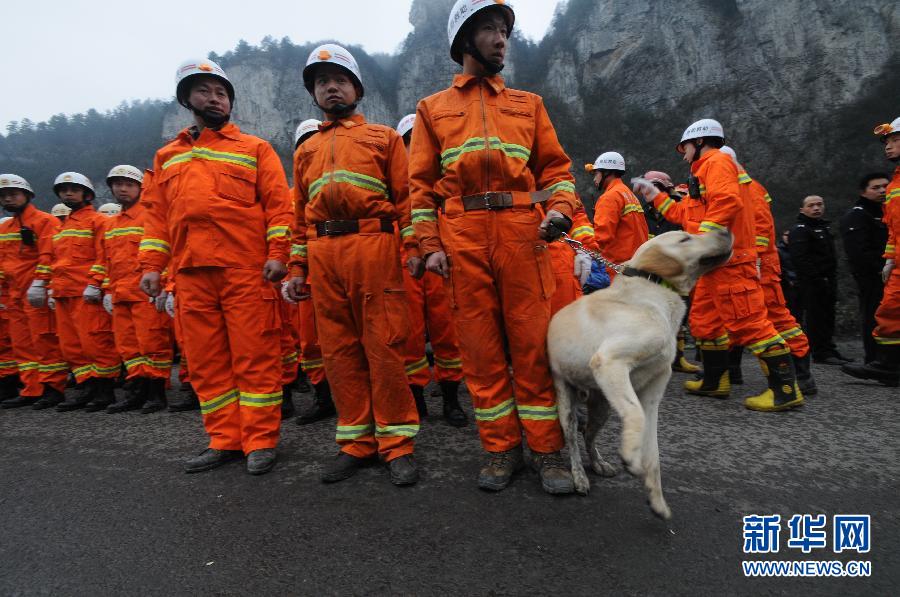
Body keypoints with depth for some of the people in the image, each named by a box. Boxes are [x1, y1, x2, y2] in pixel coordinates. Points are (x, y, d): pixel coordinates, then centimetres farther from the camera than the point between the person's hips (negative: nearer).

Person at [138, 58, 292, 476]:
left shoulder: (254, 149, 10)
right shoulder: (167, 157, 22)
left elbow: (278, 203, 1)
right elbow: (157, 213, 18)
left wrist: (277, 252, -12)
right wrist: (151, 264, 8)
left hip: (247, 270, -4)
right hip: (190, 274, 5)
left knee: (255, 357, -3)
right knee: (205, 362, 7)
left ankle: (261, 441, 6)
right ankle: (224, 440, 18)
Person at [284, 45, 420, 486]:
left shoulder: (384, 137, 14)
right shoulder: (306, 151, 25)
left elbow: (405, 196, 5)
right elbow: (301, 214, 22)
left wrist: (412, 248, -7)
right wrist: (297, 268, 14)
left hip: (374, 247, -4)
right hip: (323, 255, 4)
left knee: (383, 346, -5)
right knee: (339, 350, 4)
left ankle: (396, 444, 6)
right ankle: (356, 443, 15)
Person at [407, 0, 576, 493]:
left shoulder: (528, 104, 21)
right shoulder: (433, 109, 18)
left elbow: (555, 167, 16)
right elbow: (421, 183, 11)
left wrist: (560, 209, -5)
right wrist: (429, 245, 0)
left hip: (522, 232, 1)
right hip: (461, 238, 0)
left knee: (532, 342, -2)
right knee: (480, 346, 1)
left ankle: (545, 450, 11)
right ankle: (501, 449, 14)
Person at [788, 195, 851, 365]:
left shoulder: (824, 227, 20)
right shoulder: (799, 230, -11)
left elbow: (830, 256, 26)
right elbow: (800, 259, -21)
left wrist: (833, 279, 18)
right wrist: (818, 278, -22)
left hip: (827, 281, 9)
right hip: (811, 282, -9)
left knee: (828, 316, 13)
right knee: (815, 316, -6)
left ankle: (829, 349, 21)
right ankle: (821, 353, -1)